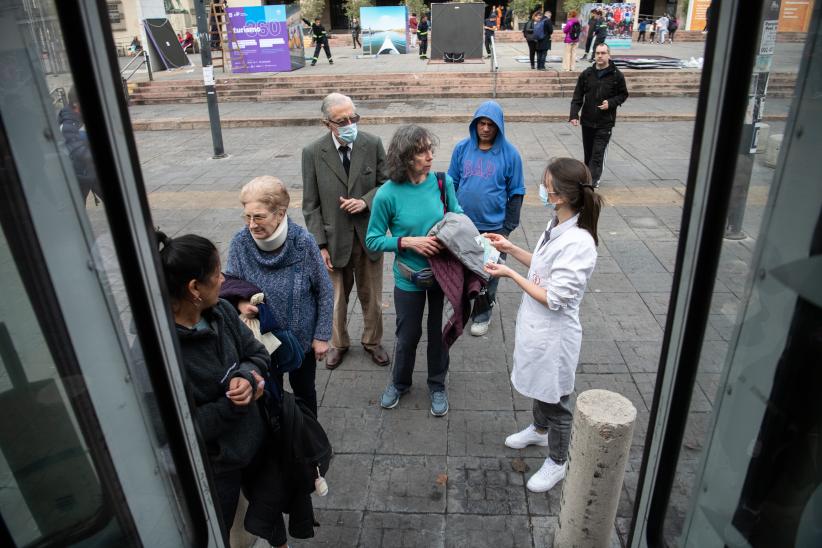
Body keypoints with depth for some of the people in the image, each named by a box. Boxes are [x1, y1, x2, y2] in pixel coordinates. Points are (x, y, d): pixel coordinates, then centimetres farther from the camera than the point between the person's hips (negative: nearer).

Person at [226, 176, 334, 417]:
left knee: (304, 390, 23)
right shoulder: (240, 243, -19)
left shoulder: (303, 241, -23)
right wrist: (240, 302, -28)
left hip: (302, 337, -1)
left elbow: (324, 291, -12)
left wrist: (322, 336, -8)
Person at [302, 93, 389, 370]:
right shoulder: (312, 153, -10)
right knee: (337, 298, 16)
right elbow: (311, 205, -6)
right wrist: (320, 245, -9)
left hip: (369, 235, 1)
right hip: (335, 239, -1)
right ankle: (338, 343, 40)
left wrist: (365, 202, -17)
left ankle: (373, 341, 40)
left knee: (371, 295, 17)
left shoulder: (373, 144, -7)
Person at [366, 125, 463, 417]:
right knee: (408, 335, 17)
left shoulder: (443, 182, -12)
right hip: (410, 279, -2)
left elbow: (457, 215, 6)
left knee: (439, 332, 18)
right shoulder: (388, 194, -19)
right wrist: (409, 242, -24)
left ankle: (437, 385, 42)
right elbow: (373, 240, -11)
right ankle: (400, 383, 45)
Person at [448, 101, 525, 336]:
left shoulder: (510, 153, -8)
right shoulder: (462, 148, -2)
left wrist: (509, 226, -4)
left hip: (493, 226, -2)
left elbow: (516, 193, -3)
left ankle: (482, 313, 30)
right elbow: (452, 183, 7)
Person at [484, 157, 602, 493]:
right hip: (535, 326, 9)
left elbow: (554, 298, -27)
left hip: (554, 334, -9)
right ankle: (539, 430, 57)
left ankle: (557, 463, 36)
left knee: (555, 399, 13)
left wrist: (511, 274, -22)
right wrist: (510, 248, 5)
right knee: (537, 386, 30)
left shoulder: (578, 243, -31)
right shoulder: (557, 226, -3)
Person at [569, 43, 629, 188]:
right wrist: (574, 115, -11)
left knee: (598, 154, -10)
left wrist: (611, 103, -13)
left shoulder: (616, 75, -3)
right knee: (588, 153, 13)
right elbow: (577, 96, 1)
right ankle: (592, 177, 31)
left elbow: (623, 95, 6)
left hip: (605, 123, -3)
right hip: (587, 121, 3)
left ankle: (592, 181, -10)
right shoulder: (586, 74, 1)